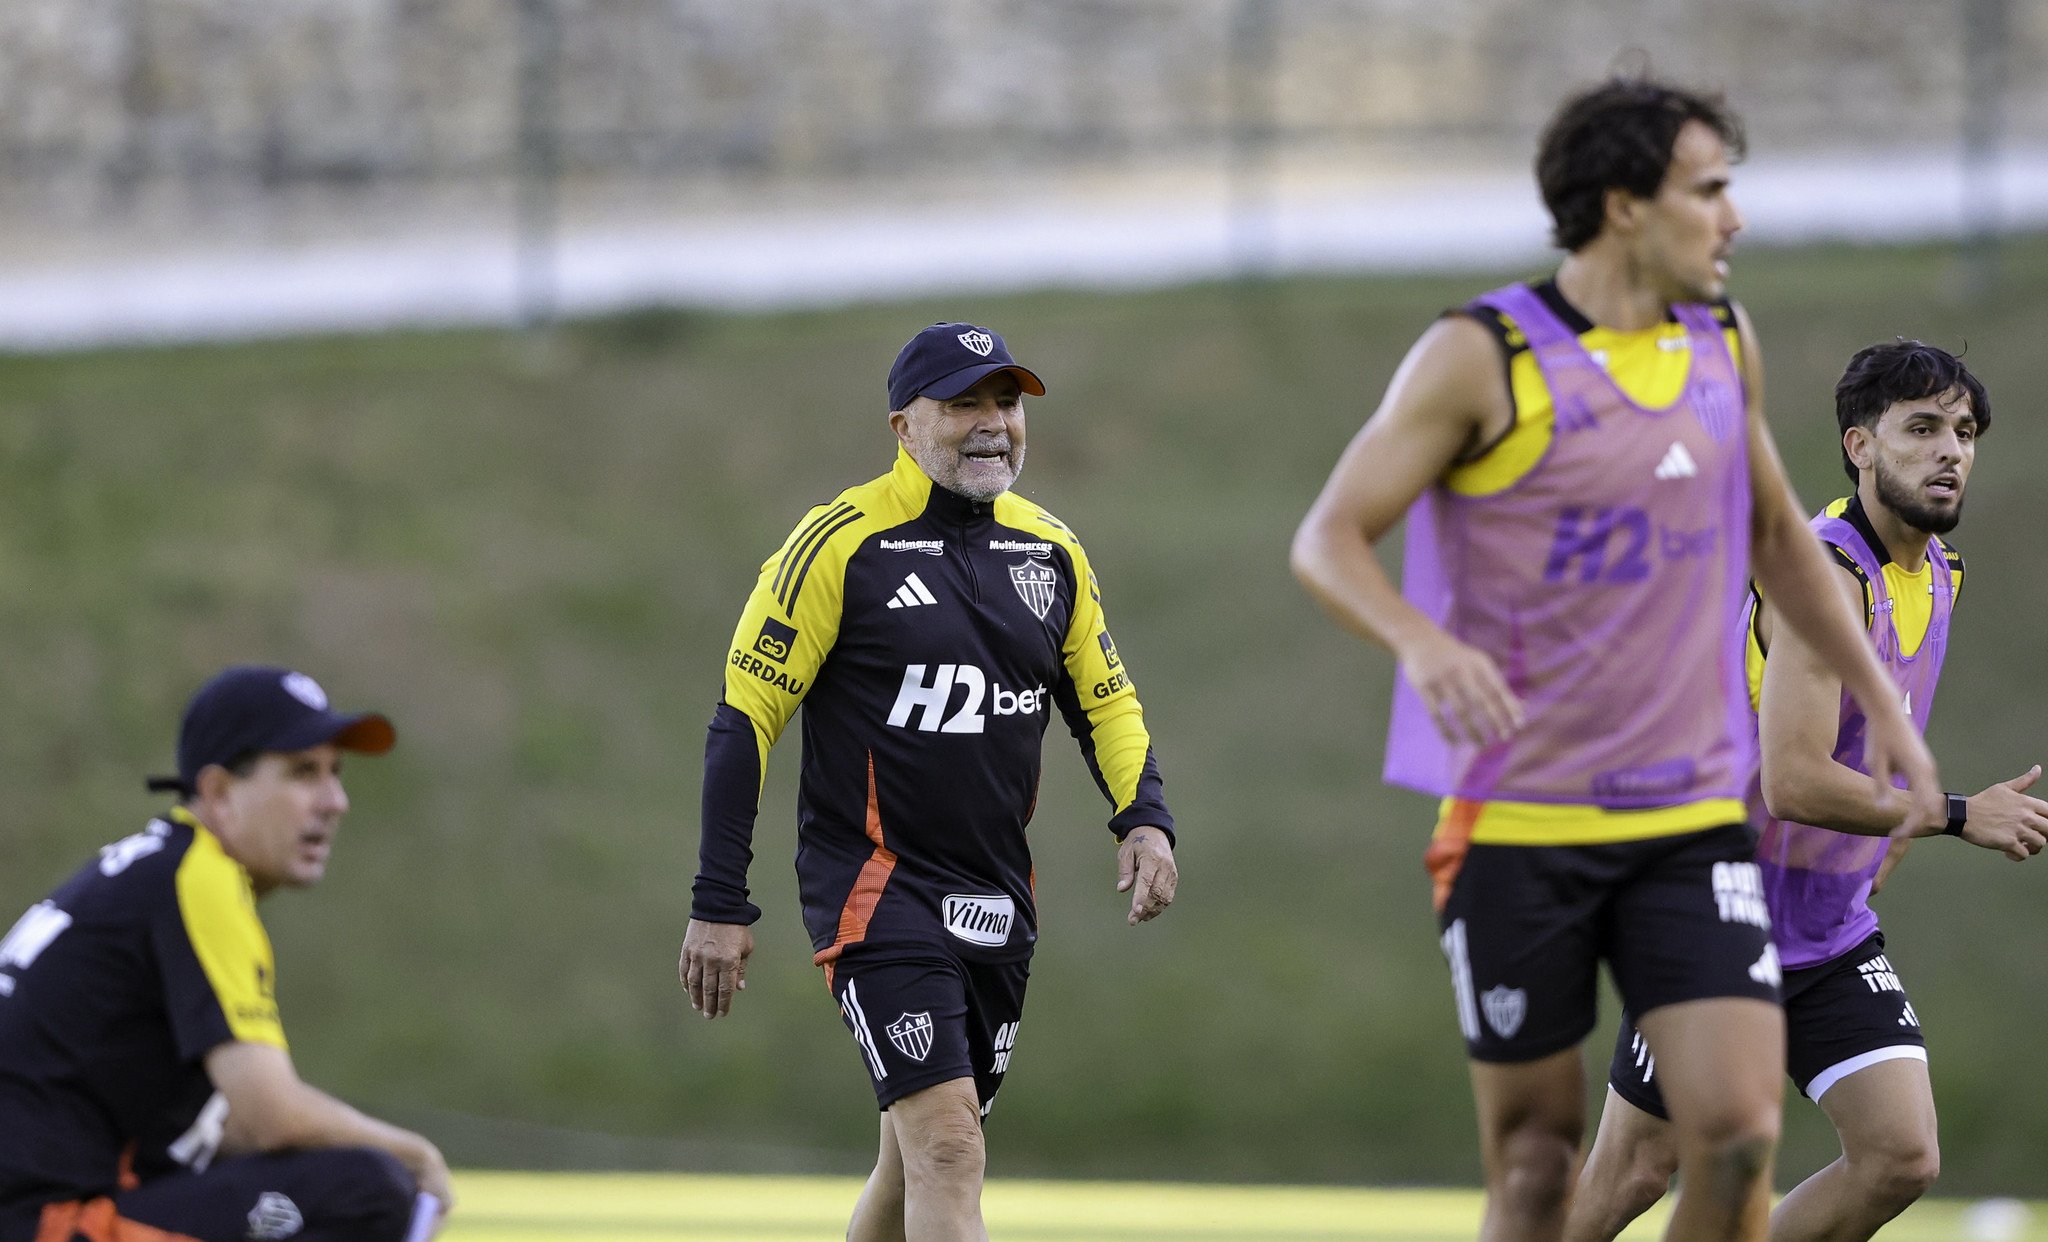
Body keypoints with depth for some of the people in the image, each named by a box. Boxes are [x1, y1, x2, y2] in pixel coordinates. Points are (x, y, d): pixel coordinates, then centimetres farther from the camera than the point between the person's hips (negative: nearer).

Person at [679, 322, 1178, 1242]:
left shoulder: (1051, 552, 9)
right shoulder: (841, 544, -10)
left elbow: (1104, 699, 20)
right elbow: (744, 717, -8)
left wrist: (1145, 820, 0)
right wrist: (719, 905, -12)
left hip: (997, 904, 7)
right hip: (876, 888, -7)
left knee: (919, 1156, 13)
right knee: (945, 1147, -18)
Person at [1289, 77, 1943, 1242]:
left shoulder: (1724, 344, 8)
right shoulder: (1483, 358, -8)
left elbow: (1777, 534, 24)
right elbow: (1328, 541, -9)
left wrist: (1882, 702, 20)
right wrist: (1422, 642, -29)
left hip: (1694, 820, 4)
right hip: (1518, 826, -4)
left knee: (1739, 1130, -11)